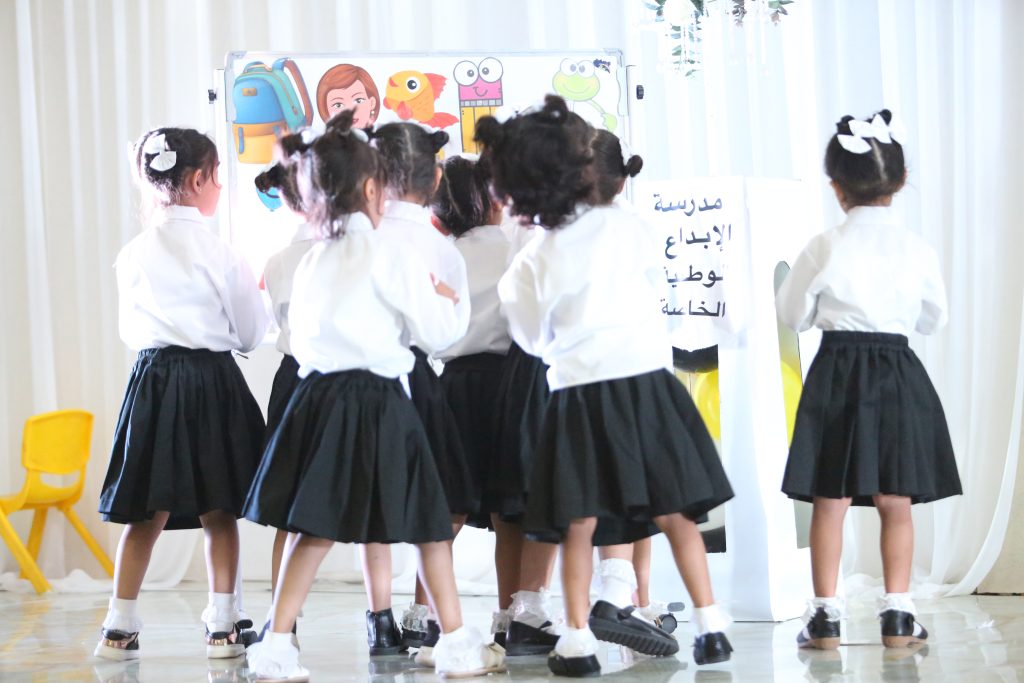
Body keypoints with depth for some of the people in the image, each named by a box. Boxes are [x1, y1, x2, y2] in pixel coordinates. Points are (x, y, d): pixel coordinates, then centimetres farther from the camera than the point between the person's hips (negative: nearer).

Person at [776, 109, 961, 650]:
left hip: (838, 372, -1)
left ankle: (825, 614, 3)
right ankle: (897, 612, 8)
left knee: (830, 502, 4)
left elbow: (793, 315, 1)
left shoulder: (826, 248, -9)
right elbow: (933, 318, 10)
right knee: (895, 504, 9)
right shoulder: (918, 250, -3)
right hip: (899, 371, 2)